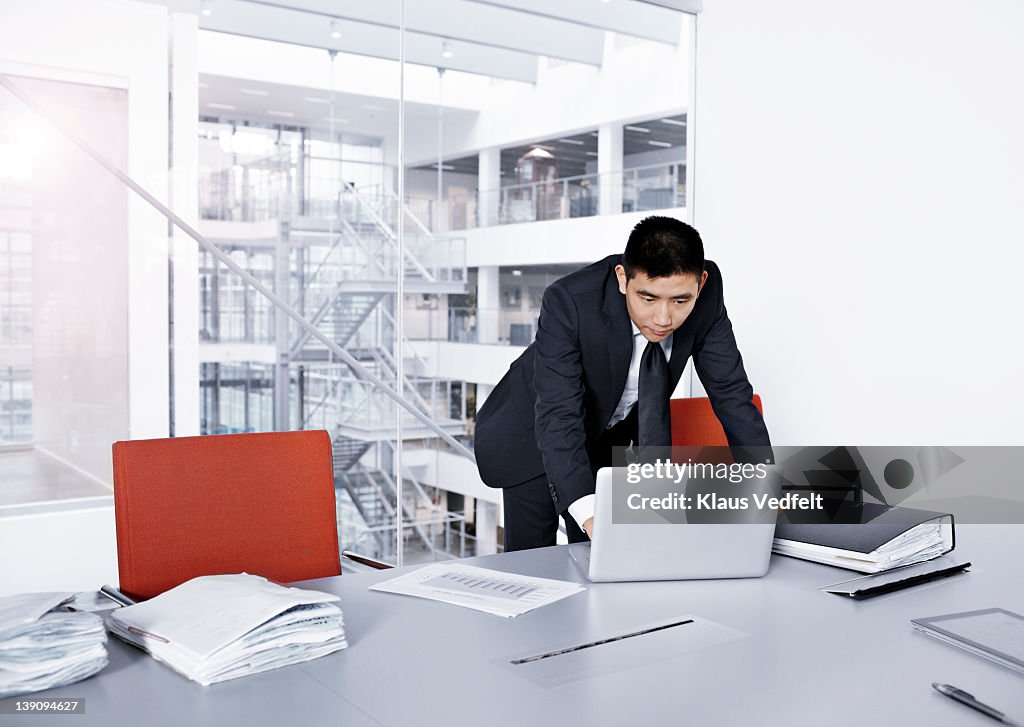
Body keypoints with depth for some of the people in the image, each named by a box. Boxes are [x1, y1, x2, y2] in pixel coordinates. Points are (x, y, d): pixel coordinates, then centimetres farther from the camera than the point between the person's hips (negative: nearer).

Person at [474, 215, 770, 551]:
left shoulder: (707, 292, -23)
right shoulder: (568, 301, -35)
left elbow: (730, 390, -15)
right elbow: (558, 417, -39)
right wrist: (589, 514, -52)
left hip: (612, 436, 4)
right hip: (535, 433, -3)